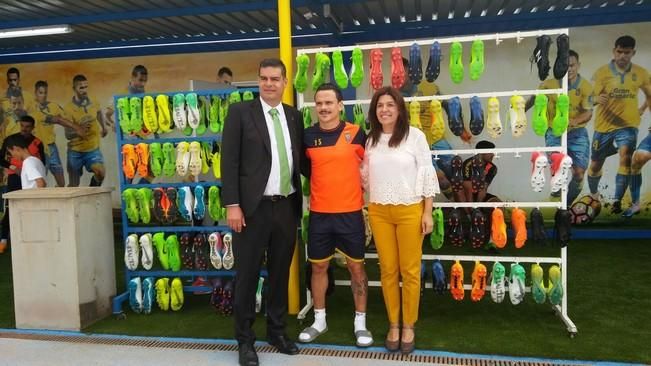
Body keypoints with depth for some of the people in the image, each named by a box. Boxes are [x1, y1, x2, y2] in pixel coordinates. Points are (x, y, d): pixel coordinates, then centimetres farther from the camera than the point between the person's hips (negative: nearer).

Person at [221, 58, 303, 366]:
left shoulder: (294, 116, 11)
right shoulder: (240, 112, -2)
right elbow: (229, 161, -7)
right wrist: (232, 205, -14)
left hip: (287, 206, 4)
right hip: (253, 206, -4)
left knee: (280, 272, 14)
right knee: (247, 274, 5)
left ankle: (276, 330, 31)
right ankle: (245, 339, 19)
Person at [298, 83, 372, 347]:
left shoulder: (356, 133, -5)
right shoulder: (308, 136, 0)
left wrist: (355, 183, 5)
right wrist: (327, 182, 10)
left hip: (351, 213, -2)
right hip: (319, 214, 2)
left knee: (356, 267, 7)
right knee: (318, 267, 11)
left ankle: (360, 322, 21)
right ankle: (319, 320, 28)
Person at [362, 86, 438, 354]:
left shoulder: (415, 136, -5)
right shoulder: (370, 140, 7)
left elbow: (427, 174, -4)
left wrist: (427, 212, -7)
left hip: (410, 211, -3)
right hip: (379, 212, 4)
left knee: (410, 271, 5)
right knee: (388, 270, 10)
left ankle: (408, 326, 20)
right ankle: (393, 325, 24)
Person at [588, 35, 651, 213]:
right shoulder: (602, 72, -7)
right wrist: (597, 99, -35)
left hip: (627, 125, 0)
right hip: (604, 126, 0)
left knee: (626, 156, -25)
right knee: (595, 165, 9)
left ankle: (617, 200, -19)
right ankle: (593, 195, 37)